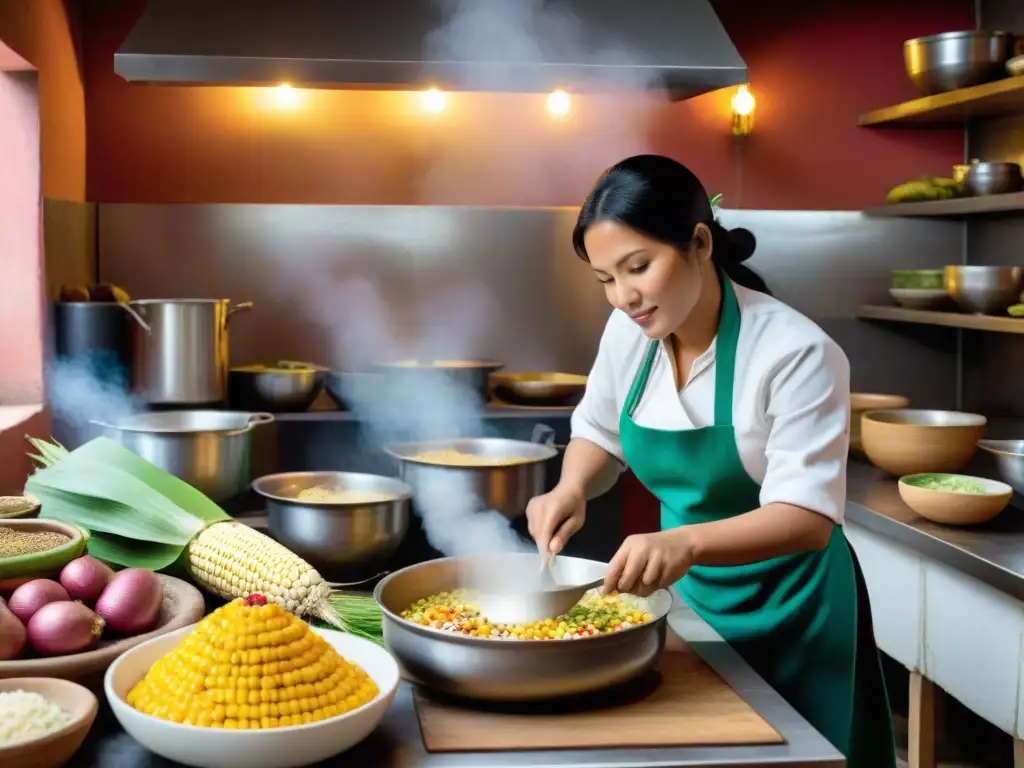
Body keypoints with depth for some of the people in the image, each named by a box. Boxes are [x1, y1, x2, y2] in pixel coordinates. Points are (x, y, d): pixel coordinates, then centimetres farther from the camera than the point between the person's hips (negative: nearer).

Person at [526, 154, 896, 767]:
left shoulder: (795, 354, -24)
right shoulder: (628, 333, -7)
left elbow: (807, 517, -28)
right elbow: (600, 432, 10)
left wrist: (688, 541, -45)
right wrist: (572, 489, -11)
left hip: (785, 608, -5)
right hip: (685, 593, 5)